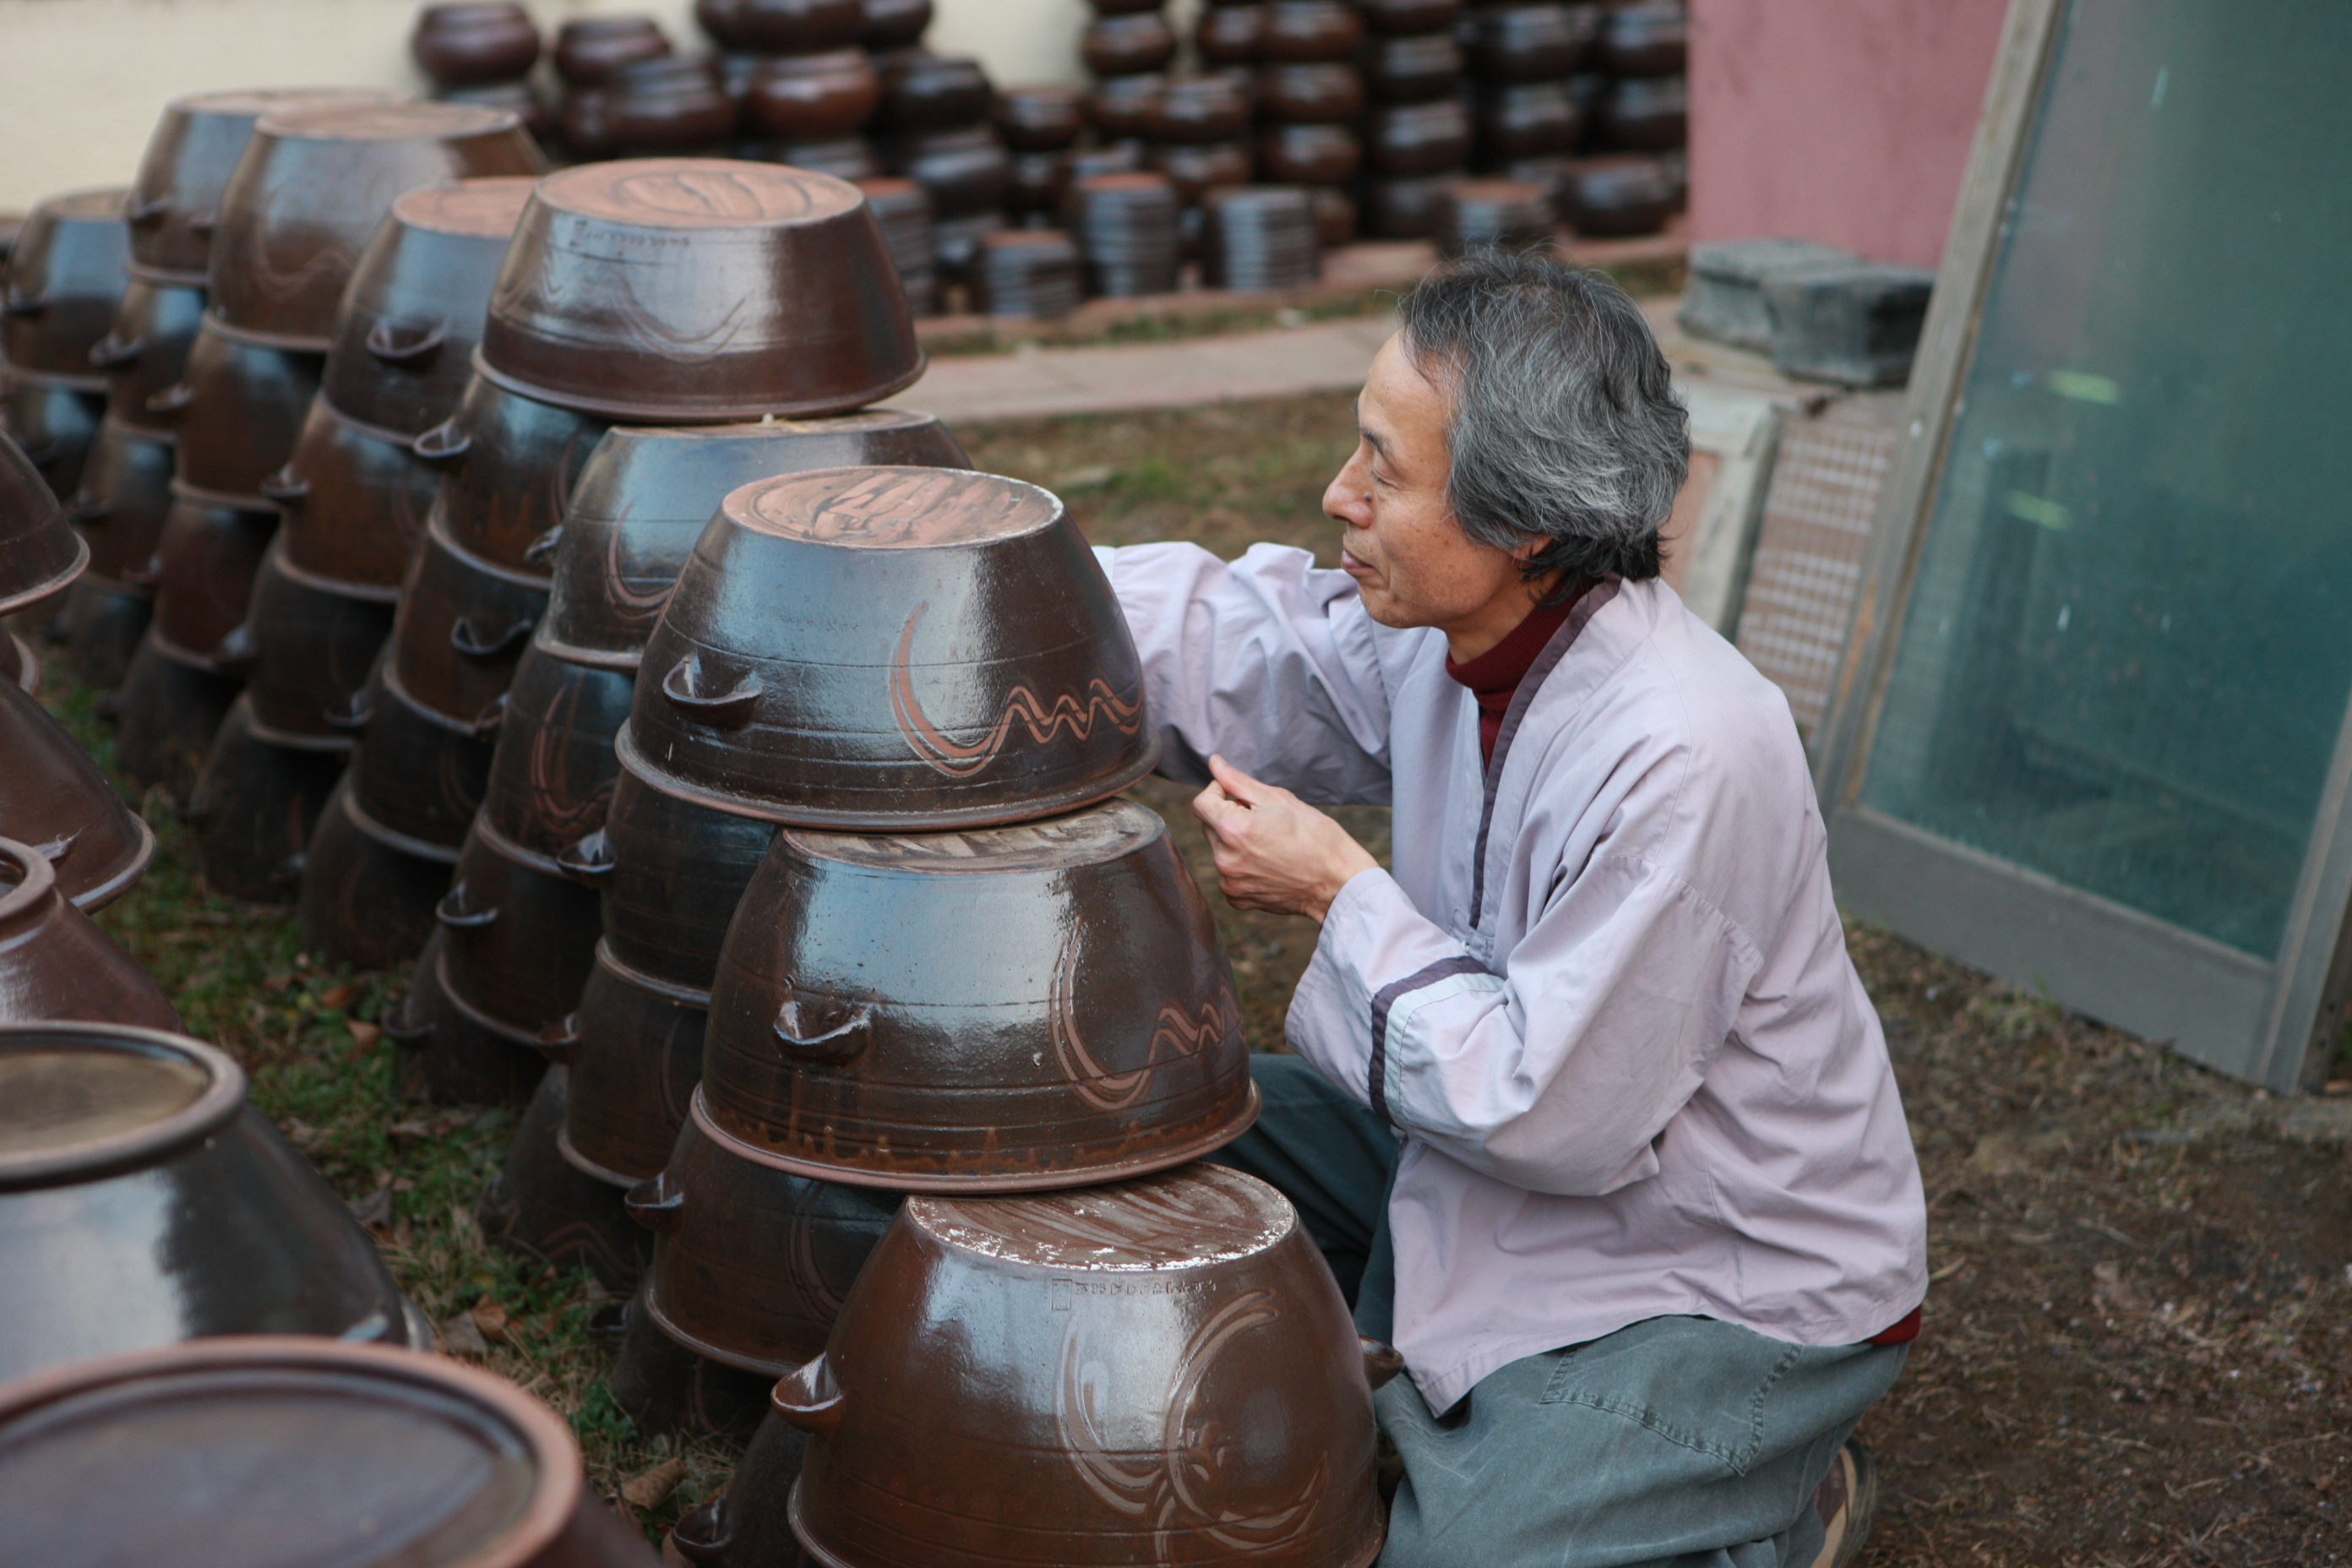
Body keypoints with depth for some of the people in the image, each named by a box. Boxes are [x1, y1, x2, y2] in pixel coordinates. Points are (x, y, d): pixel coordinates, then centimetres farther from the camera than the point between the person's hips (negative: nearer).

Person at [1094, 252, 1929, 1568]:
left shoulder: (1678, 759, -35)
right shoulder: (1448, 626, -9)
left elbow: (1554, 1115, -30)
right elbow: (1223, 646, 5)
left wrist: (1343, 896, -21)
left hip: (1745, 1283, -8)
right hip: (1541, 1128, 8)